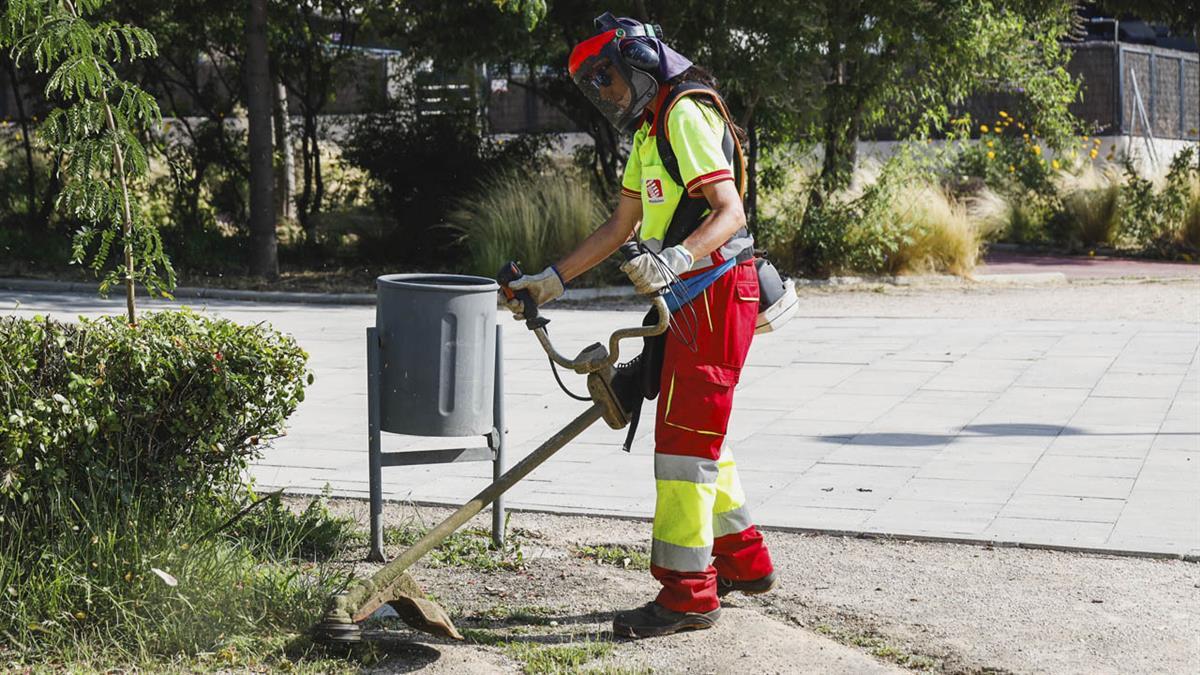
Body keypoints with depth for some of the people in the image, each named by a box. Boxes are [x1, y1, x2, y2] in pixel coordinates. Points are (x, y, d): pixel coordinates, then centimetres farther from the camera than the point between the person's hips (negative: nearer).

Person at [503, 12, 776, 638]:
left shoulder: (687, 116, -13)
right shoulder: (650, 129, 20)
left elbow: (730, 211, -24)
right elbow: (620, 225, 23)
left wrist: (676, 259, -40)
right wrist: (553, 279, 19)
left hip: (714, 293, -10)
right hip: (692, 300, 10)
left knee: (685, 436, -9)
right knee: (698, 431, 17)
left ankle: (687, 592, -5)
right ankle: (743, 561, 28)